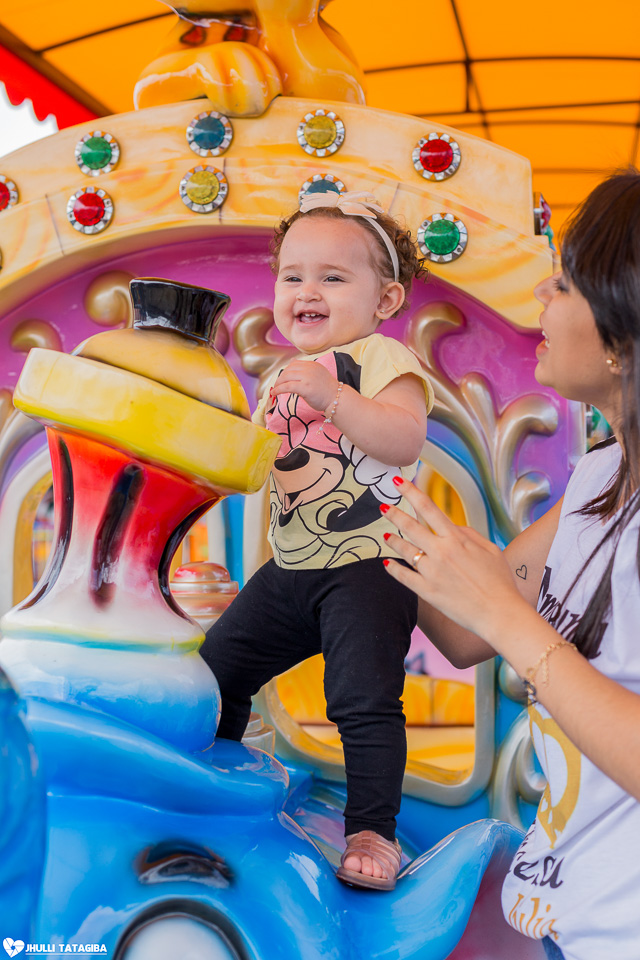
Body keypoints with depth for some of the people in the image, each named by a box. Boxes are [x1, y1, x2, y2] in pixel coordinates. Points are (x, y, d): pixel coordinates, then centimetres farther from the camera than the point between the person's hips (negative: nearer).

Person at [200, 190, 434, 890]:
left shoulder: (381, 359, -9)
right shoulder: (282, 376, 15)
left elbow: (405, 441, -28)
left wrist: (333, 395, -37)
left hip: (367, 568, -7)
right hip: (289, 569, 8)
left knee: (364, 700, -13)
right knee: (216, 668, 12)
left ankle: (372, 828, 7)